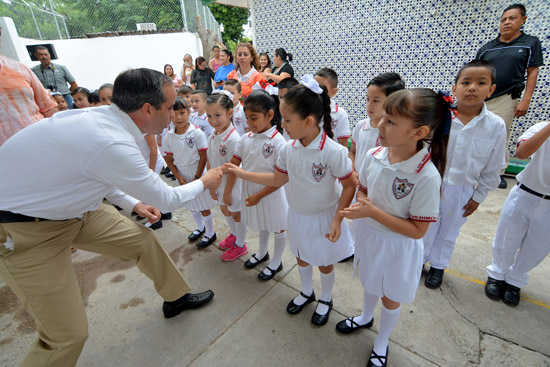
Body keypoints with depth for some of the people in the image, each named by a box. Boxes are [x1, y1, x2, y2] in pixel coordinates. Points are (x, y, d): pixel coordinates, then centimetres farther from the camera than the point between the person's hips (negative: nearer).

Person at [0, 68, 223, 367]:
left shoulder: (102, 117, -7)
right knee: (68, 335, -4)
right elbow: (166, 199, -19)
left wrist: (133, 203, 8)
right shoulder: (112, 144, -34)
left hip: (67, 205, 9)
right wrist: (204, 183, -3)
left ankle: (176, 298, 35)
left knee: (143, 240, 12)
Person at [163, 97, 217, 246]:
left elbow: (203, 157, -13)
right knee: (191, 205, 21)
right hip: (182, 176, 5)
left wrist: (196, 178, -13)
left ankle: (210, 233, 25)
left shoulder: (197, 133, -16)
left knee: (203, 206, 5)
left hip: (197, 174, -5)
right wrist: (179, 177, -7)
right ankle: (200, 227, 45)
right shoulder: (169, 136, -4)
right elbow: (169, 160, 3)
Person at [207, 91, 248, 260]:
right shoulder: (212, 137, -2)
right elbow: (210, 163, 4)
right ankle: (233, 235, 52)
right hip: (219, 183, 8)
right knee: (225, 210, 26)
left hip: (232, 185, -8)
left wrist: (228, 191, -17)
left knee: (236, 214, 11)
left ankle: (240, 245, 34)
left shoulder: (233, 138, -27)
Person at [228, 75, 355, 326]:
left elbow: (349, 186, -18)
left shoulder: (333, 152, -28)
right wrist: (242, 173, -2)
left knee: (324, 263, 18)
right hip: (297, 215, 5)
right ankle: (307, 293, 55)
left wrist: (337, 219, -23)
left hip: (324, 217, -5)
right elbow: (278, 179, 1)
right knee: (301, 258, 26)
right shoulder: (288, 148, -11)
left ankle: (325, 299, 49)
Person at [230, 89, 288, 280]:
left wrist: (259, 195, -19)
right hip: (251, 190, 6)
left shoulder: (277, 141, -22)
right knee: (261, 224, 27)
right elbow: (234, 164, 0)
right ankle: (262, 253, 53)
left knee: (278, 228, 16)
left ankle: (276, 262, 40)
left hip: (270, 193, -5)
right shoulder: (246, 138, -4)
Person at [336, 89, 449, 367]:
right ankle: (366, 317, 63)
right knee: (370, 283, 31)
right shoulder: (374, 155, -14)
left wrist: (372, 211, -30)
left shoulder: (427, 176, -30)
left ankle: (381, 343, 52)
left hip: (398, 246, -4)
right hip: (368, 234, 5)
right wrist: (360, 204, -19)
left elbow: (417, 231, -24)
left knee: (391, 298, 22)